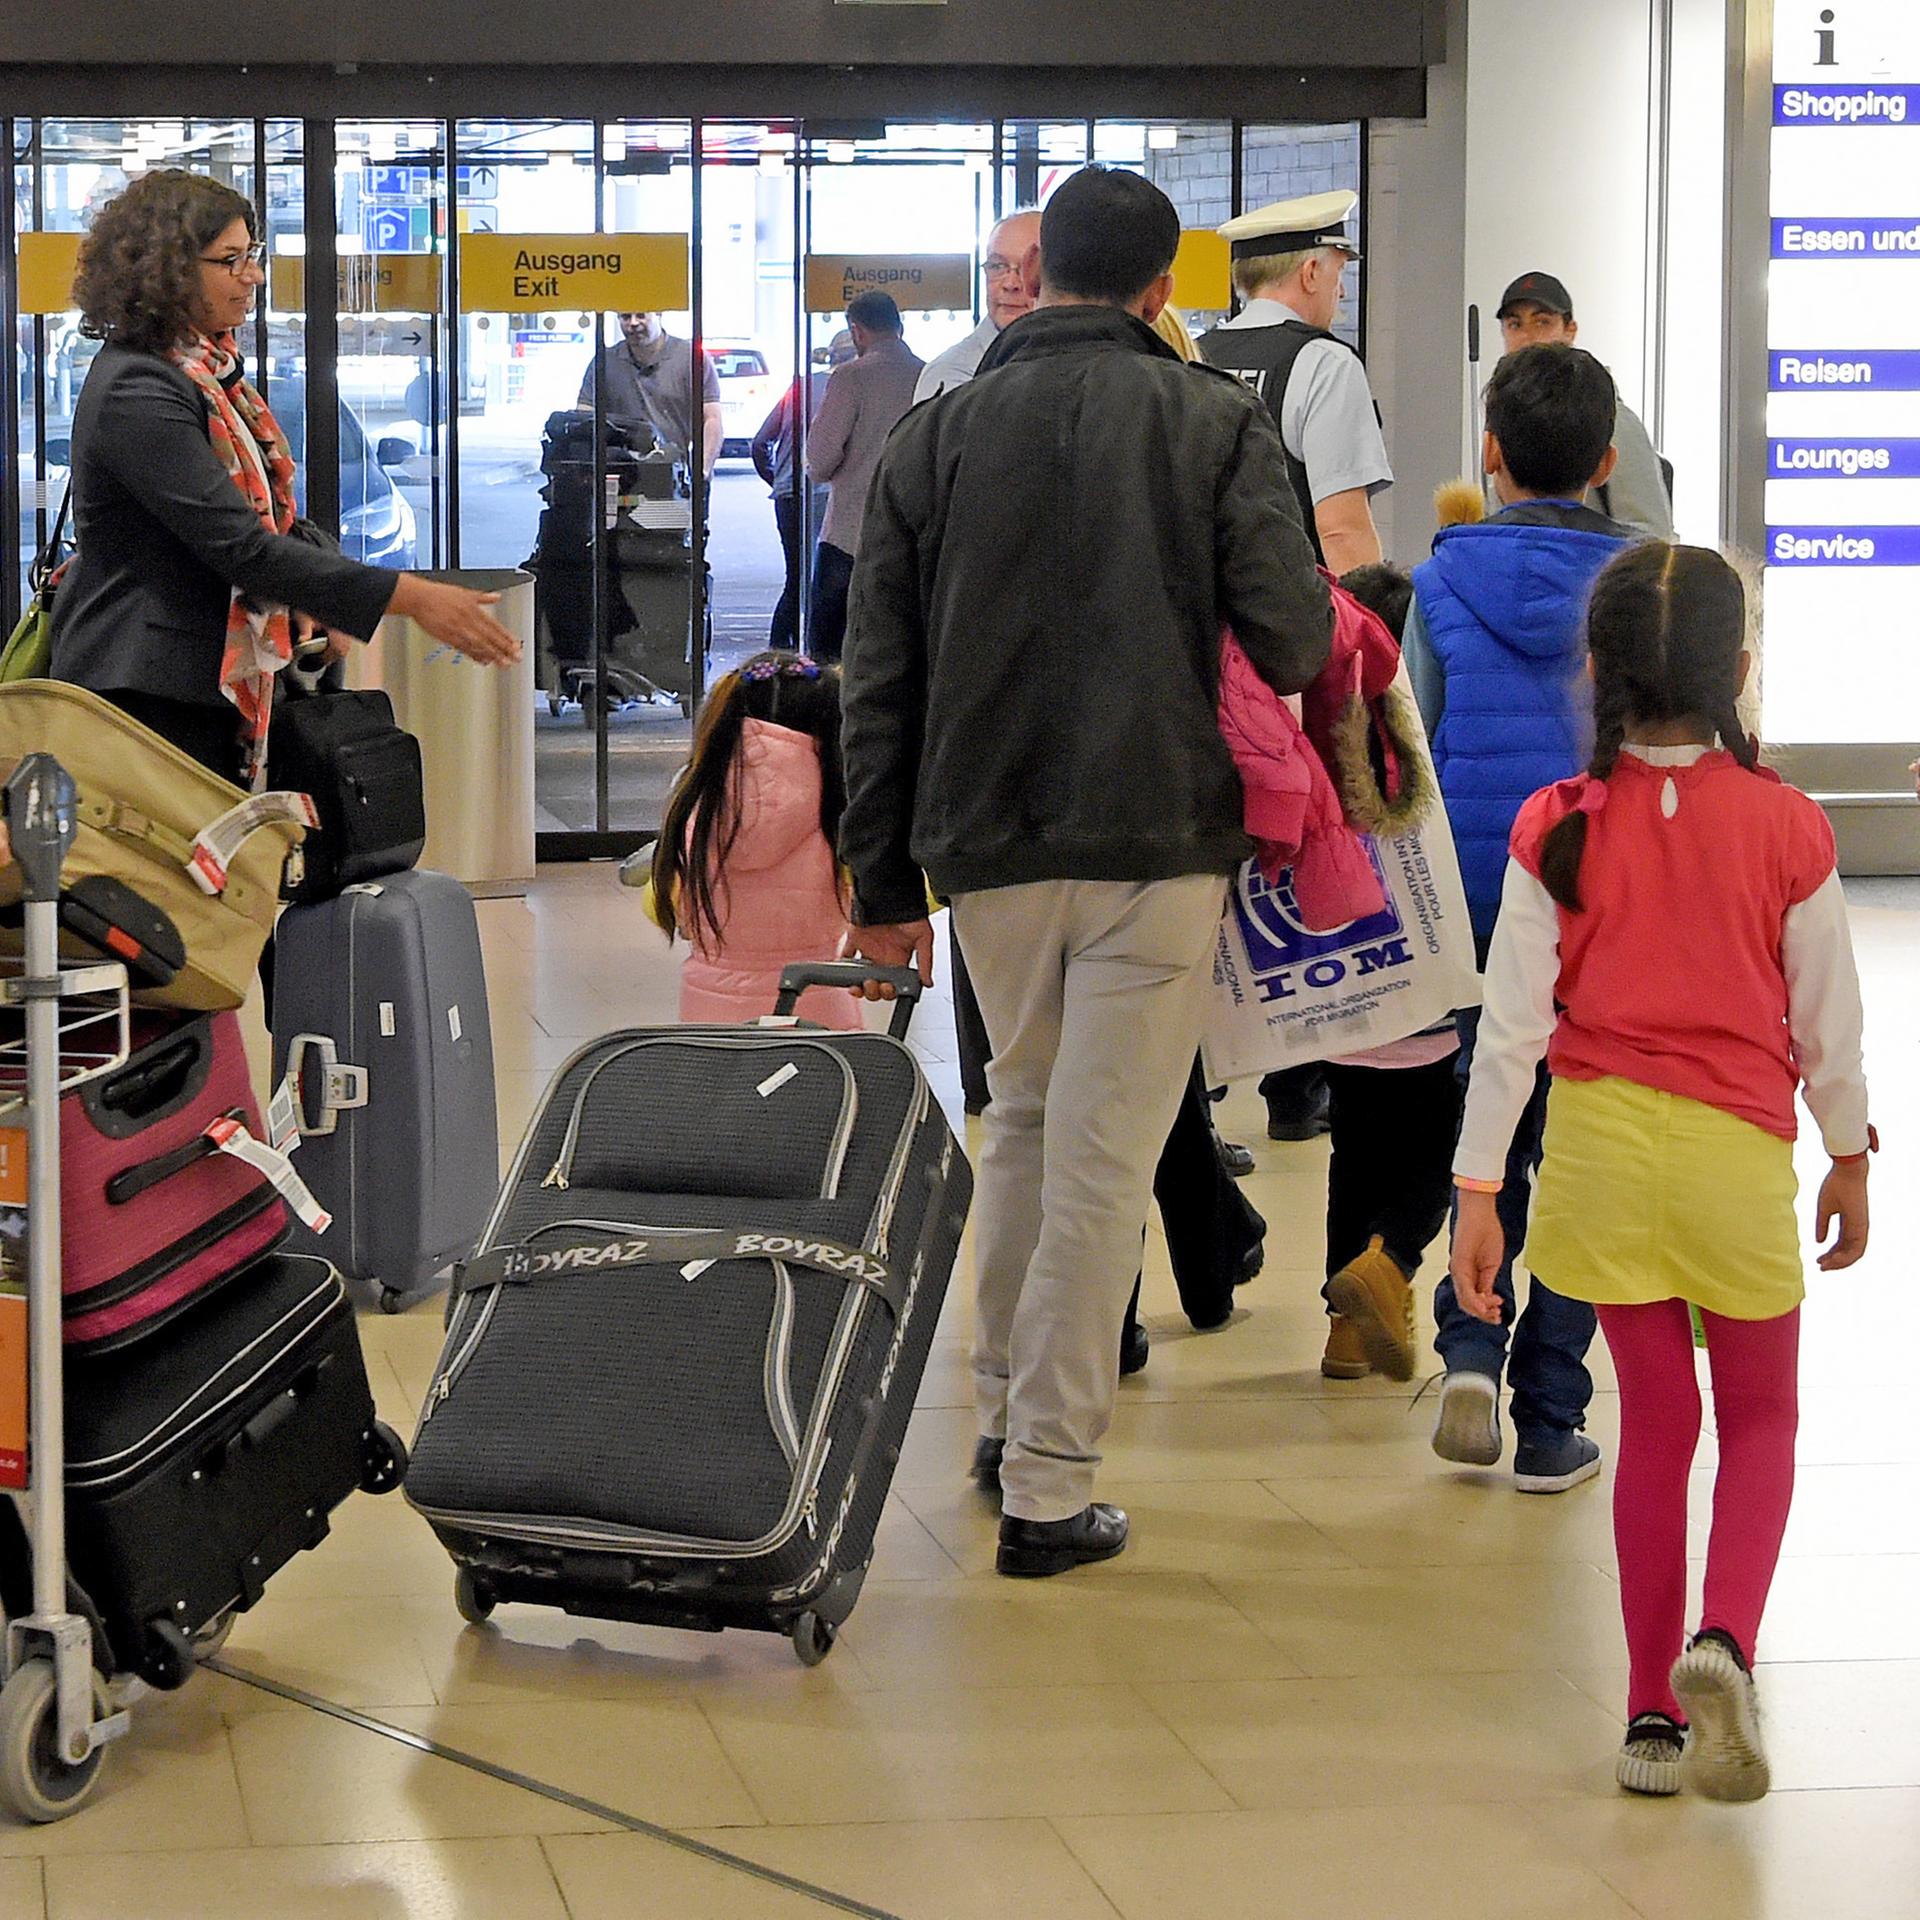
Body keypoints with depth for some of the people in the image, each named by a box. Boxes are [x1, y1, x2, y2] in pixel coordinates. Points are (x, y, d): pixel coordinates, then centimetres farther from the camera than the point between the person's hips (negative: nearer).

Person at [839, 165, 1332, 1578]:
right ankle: (1050, 1486, 1)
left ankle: (1006, 1413, 29)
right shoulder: (1216, 424, -2)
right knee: (1102, 1154, 0)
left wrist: (885, 881, 12)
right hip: (1157, 840, -3)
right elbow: (1294, 640, -8)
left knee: (1023, 1116, 24)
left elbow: (879, 679, 7)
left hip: (985, 846, 4)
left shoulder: (937, 435, 6)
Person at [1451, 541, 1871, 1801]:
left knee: (1656, 1421, 13)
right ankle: (1723, 1641, -11)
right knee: (1761, 1416, 15)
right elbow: (1828, 1019, 0)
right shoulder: (1788, 828, -9)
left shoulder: (1559, 829, -7)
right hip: (1736, 1145, -1)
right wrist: (1849, 1154, 16)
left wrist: (1478, 1190, -2)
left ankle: (1654, 1715, 14)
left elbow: (1513, 1022, -8)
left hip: (1601, 1137, 2)